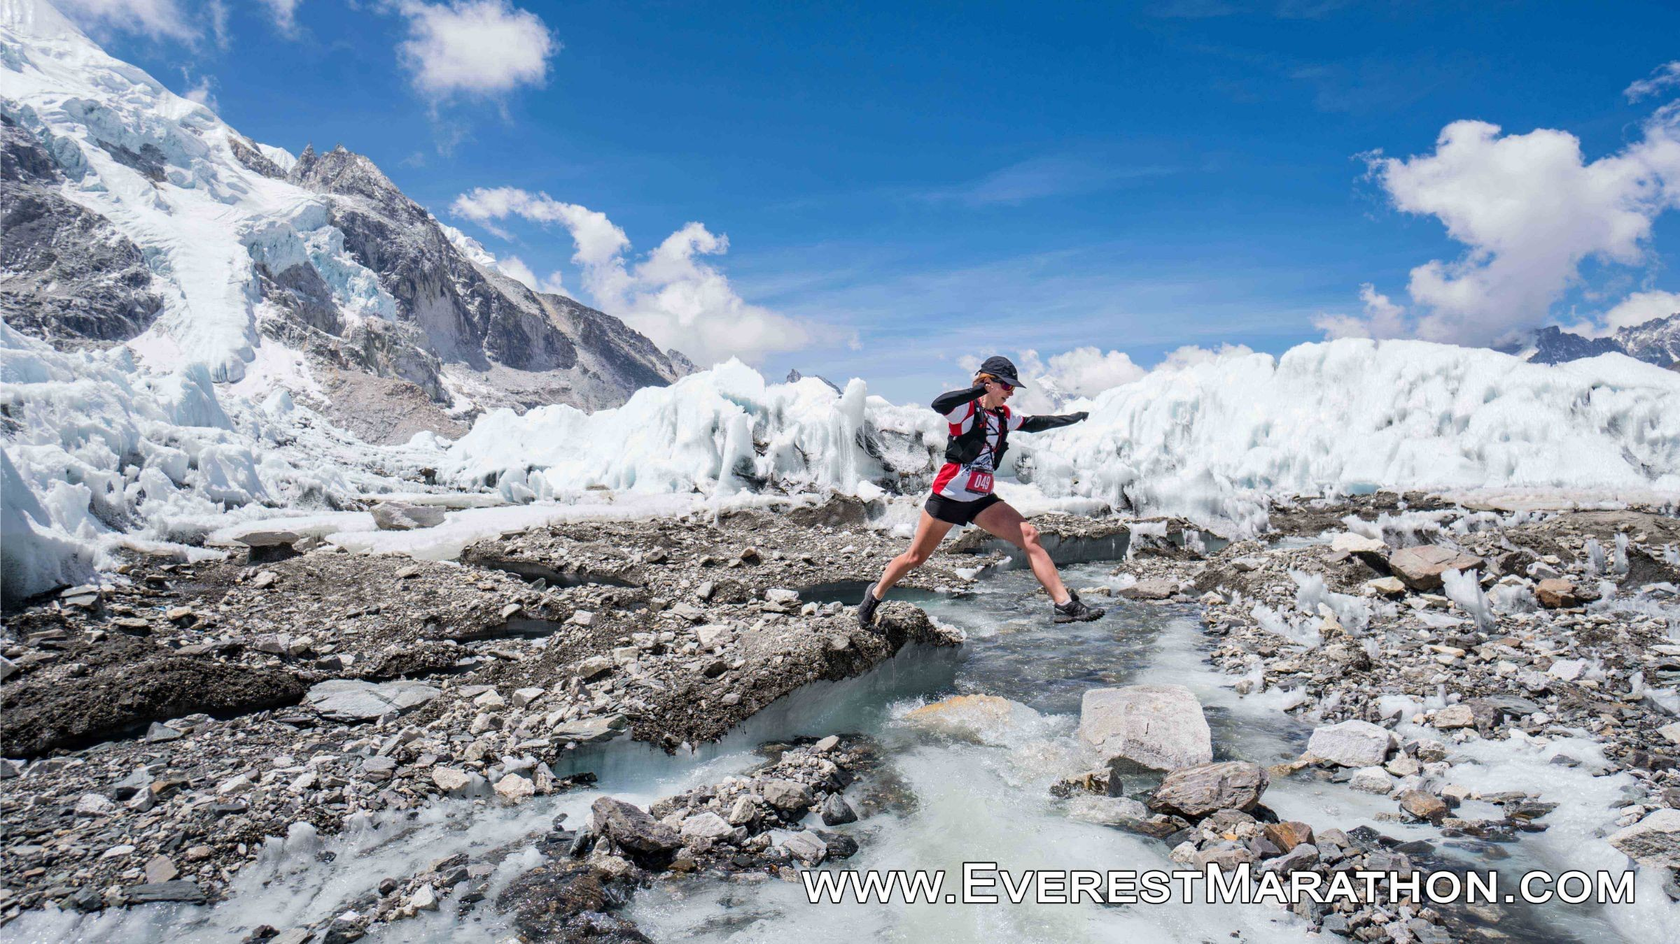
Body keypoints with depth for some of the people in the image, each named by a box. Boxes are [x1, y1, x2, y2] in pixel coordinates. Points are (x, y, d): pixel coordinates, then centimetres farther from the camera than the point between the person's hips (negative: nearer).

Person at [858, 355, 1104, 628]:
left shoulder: (1004, 415, 9)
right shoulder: (966, 409, -12)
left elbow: (1031, 424, 28)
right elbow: (939, 405, -35)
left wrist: (1069, 419, 31)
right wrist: (979, 390, -35)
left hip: (982, 500, 6)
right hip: (949, 496, -6)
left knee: (1029, 536, -12)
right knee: (915, 557, 6)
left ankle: (1065, 604, -13)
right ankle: (875, 594, 31)